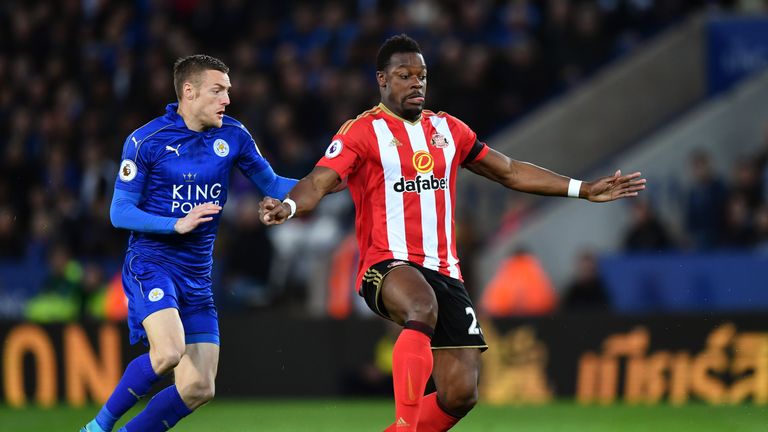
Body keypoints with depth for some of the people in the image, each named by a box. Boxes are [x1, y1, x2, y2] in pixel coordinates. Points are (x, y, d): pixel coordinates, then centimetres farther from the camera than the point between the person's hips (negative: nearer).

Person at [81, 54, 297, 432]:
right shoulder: (145, 141, -7)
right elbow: (119, 212, -6)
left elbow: (272, 185, 15)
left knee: (199, 388, -2)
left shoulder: (233, 137, 5)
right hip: (151, 262, -6)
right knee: (169, 350, -31)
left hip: (197, 275, 6)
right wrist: (177, 224, -19)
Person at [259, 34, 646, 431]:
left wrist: (585, 189, 22)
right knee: (423, 308, -41)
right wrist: (288, 206, -39)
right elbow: (319, 182, -16)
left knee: (460, 395, -5)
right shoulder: (362, 132, -2)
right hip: (387, 265, -6)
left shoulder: (447, 129, 16)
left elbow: (510, 172, 24)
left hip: (443, 272, 6)